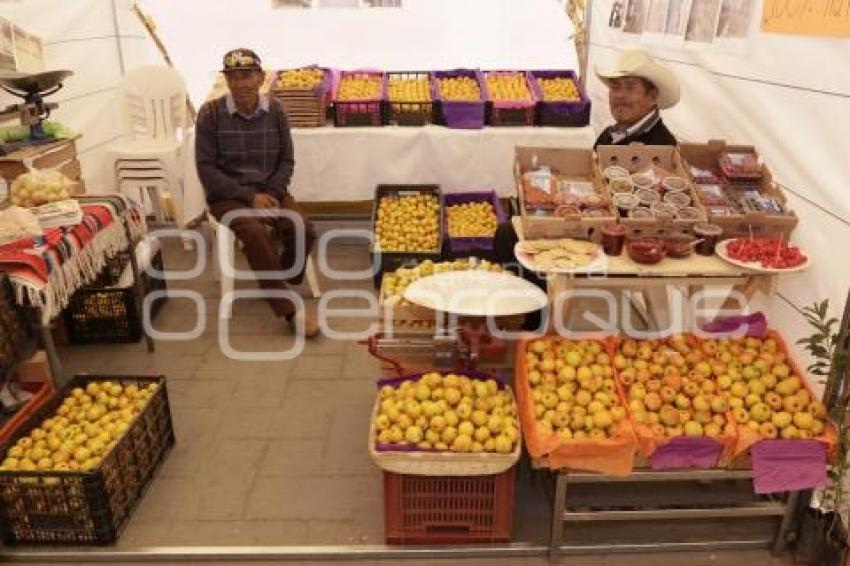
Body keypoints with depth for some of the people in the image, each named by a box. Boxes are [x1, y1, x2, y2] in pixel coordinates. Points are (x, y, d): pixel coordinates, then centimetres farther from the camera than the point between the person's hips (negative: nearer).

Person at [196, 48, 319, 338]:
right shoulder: (210, 113, -9)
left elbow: (286, 160, 5)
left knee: (303, 229, -24)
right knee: (254, 231, -33)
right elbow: (206, 168, -9)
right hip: (228, 195, -3)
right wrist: (249, 196, -18)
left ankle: (278, 280, 6)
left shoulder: (275, 111, 0)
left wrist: (271, 193, -13)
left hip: (269, 191, 3)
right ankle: (289, 310, -24)